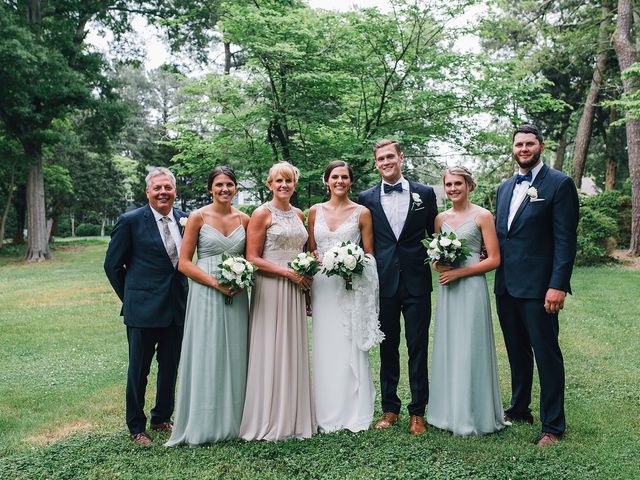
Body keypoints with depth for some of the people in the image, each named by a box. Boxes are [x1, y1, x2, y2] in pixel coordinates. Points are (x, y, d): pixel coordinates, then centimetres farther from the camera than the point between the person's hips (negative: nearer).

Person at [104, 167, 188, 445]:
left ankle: (162, 418, 36)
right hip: (144, 308, -4)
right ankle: (136, 427, 26)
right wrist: (130, 298, 2)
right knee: (139, 369, 8)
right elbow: (112, 265, -2)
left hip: (177, 308, 4)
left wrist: (182, 292, 6)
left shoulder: (185, 219, 4)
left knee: (170, 367, 16)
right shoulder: (131, 221, -8)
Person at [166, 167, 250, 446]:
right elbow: (183, 263, -5)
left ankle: (232, 422, 24)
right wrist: (215, 282, -15)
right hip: (206, 295, -3)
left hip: (237, 296, 4)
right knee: (206, 358, 2)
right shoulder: (198, 217, -2)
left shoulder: (244, 219, 8)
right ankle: (203, 426, 16)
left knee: (234, 358, 9)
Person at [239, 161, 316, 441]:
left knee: (293, 352, 11)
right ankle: (267, 421, 11)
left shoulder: (299, 214, 14)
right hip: (270, 289, -6)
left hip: (295, 291, 6)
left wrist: (306, 274, 5)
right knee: (270, 353, -1)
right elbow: (252, 258, -10)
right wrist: (287, 272, -15)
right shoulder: (262, 214, -6)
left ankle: (293, 418, 22)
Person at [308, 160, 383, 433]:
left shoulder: (362, 212, 3)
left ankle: (355, 414, 13)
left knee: (352, 348, 0)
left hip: (352, 286, -2)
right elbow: (309, 252, 12)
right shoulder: (314, 211, 9)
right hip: (322, 286, 2)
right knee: (325, 348, 4)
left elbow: (369, 253, 5)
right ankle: (328, 415, 16)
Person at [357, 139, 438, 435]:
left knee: (418, 347, 4)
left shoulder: (425, 194, 5)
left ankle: (418, 412, 17)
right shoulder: (366, 198, 5)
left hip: (417, 282, -1)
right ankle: (389, 408, 23)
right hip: (384, 283, 1)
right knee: (387, 347, 10)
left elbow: (435, 234, 9)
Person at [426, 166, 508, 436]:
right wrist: (438, 267, -5)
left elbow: (494, 259, -6)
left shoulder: (482, 216, -2)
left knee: (469, 350, -1)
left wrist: (459, 272, -13)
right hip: (446, 290, 5)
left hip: (471, 288, -5)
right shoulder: (441, 218, 12)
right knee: (447, 349, 9)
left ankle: (473, 415, 12)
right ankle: (449, 411, 21)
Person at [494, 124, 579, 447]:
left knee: (546, 355, 3)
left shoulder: (559, 184, -6)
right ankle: (519, 410, 33)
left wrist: (558, 285, -17)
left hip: (538, 287, -6)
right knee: (517, 354, 18)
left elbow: (565, 239, -12)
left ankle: (553, 425, 15)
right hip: (506, 286, 7)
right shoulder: (505, 187, 14)